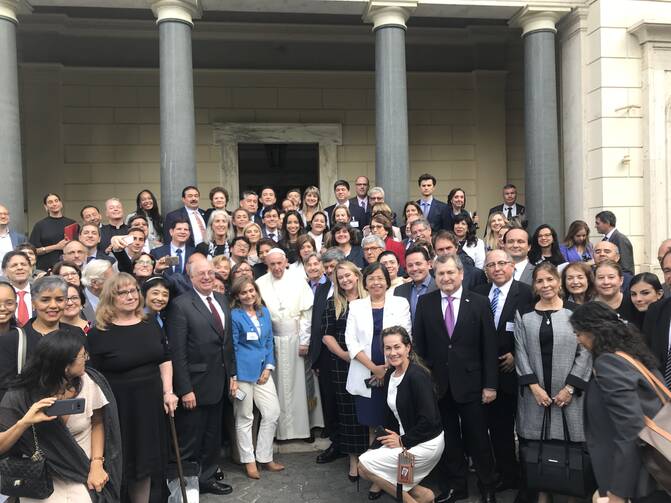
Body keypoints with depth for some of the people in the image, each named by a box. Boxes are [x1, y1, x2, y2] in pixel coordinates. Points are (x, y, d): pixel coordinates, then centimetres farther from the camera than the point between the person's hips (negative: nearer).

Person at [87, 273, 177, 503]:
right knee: (120, 466, 8)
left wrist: (168, 392, 1)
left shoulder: (151, 325, 5)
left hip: (150, 402, 4)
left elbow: (165, 360, 10)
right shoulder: (98, 333, -10)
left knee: (145, 460, 17)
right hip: (118, 406, -4)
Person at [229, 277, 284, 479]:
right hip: (243, 371, -5)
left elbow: (269, 341, 12)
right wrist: (234, 376, -6)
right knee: (244, 417, 5)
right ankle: (248, 460, 19)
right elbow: (233, 347, -6)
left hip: (263, 370, 5)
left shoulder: (264, 312, 9)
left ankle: (264, 457, 19)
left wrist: (268, 367, 3)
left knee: (273, 412, 4)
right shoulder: (234, 316, -7)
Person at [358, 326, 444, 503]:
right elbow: (390, 414, 13)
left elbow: (429, 419, -23)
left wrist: (403, 441, -14)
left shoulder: (417, 375, -21)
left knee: (365, 466, -10)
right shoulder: (390, 375, 5)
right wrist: (388, 438, -1)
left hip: (426, 443, -8)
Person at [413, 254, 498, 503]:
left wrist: (490, 384, -7)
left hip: (469, 382, -2)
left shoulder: (479, 303, -4)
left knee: (478, 439, 9)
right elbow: (418, 344, 3)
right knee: (448, 440, 14)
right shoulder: (425, 302, 1)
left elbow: (490, 347, -4)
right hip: (437, 383, 2)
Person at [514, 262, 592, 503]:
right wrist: (534, 386, -8)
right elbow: (521, 353, 1)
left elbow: (585, 352, -3)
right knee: (537, 445, 4)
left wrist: (570, 387, -9)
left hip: (567, 391, -1)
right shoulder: (524, 315, 4)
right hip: (535, 391, 1)